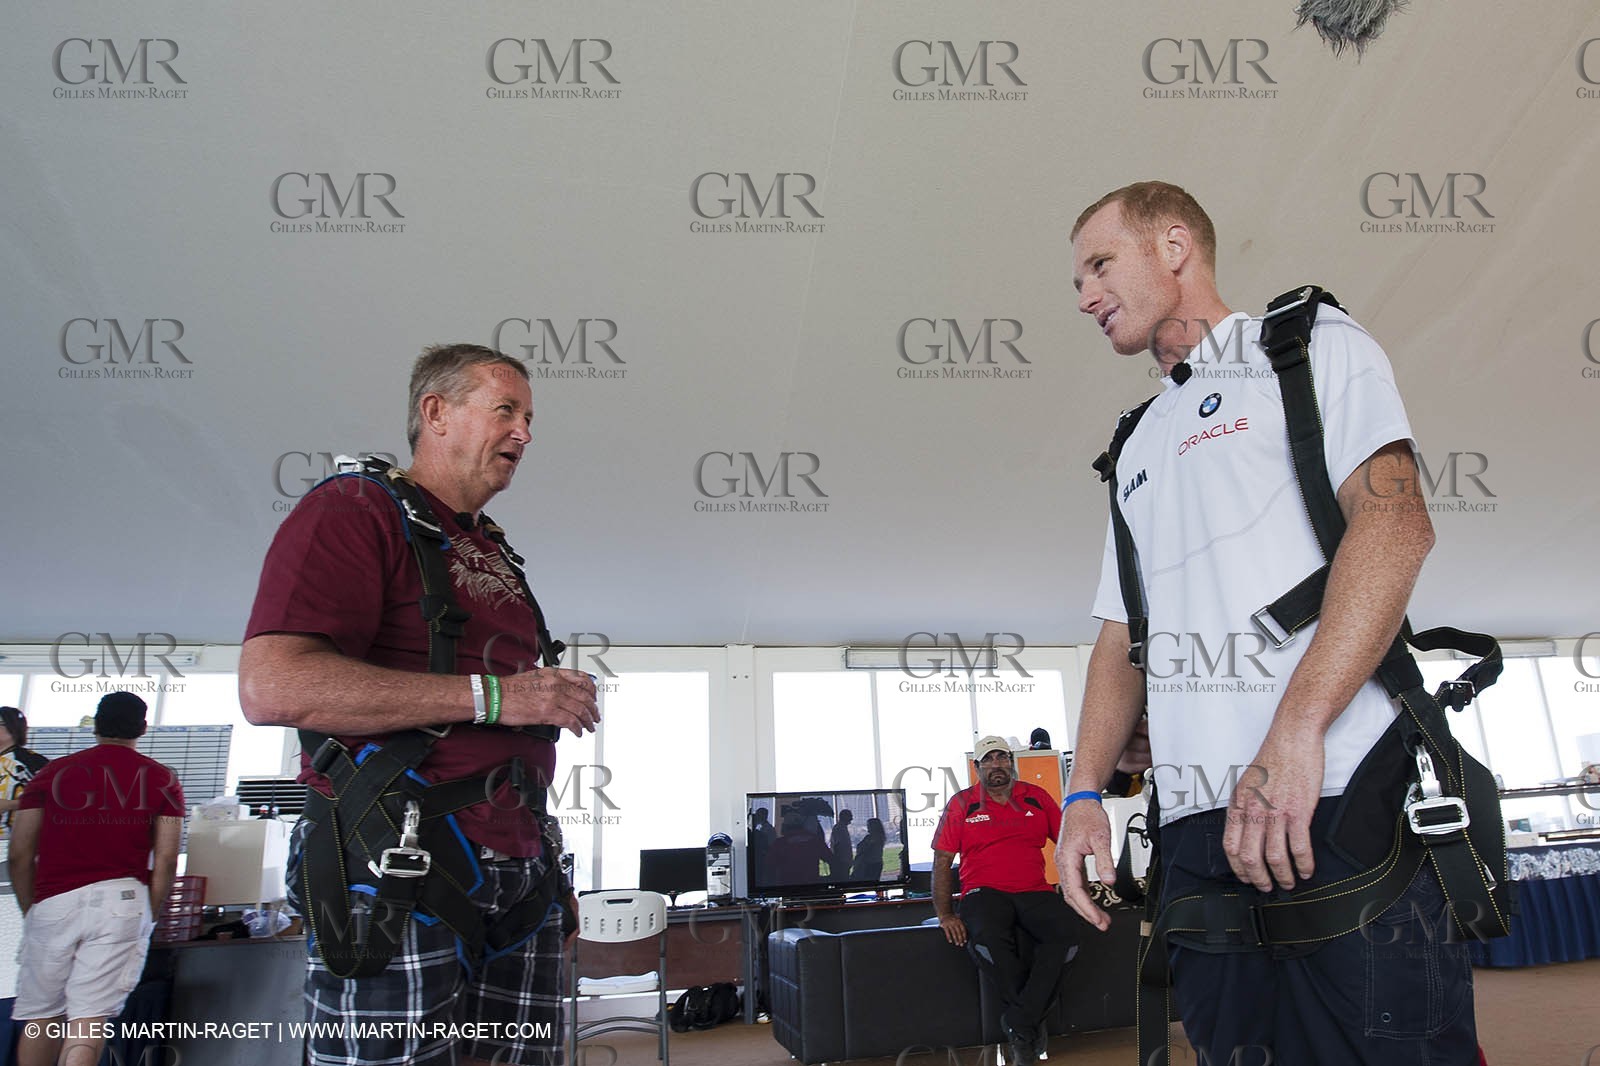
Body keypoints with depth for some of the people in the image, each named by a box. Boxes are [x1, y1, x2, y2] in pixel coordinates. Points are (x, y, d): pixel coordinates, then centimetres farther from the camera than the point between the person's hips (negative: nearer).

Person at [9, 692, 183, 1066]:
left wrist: (30, 910, 20)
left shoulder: (52, 772, 10)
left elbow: (20, 854, 8)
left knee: (42, 1014, 14)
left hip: (53, 901, 2)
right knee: (91, 1015, -1)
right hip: (123, 898, -1)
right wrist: (149, 917, 11)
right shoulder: (161, 779, 7)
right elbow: (166, 860, 2)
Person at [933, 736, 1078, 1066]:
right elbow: (942, 861, 5)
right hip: (985, 893, -2)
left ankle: (1018, 1026, -18)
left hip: (1035, 892, 2)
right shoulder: (961, 804, 8)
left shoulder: (1037, 798, 14)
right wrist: (944, 914, -4)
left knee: (1065, 935, -30)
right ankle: (1032, 1025, -13)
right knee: (988, 939, -36)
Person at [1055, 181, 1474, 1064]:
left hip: (1340, 805, -6)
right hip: (1196, 828, 6)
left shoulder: (1309, 346, 6)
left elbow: (1394, 520, -11)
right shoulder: (1138, 447, 24)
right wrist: (1084, 794, 7)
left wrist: (1295, 733, -22)